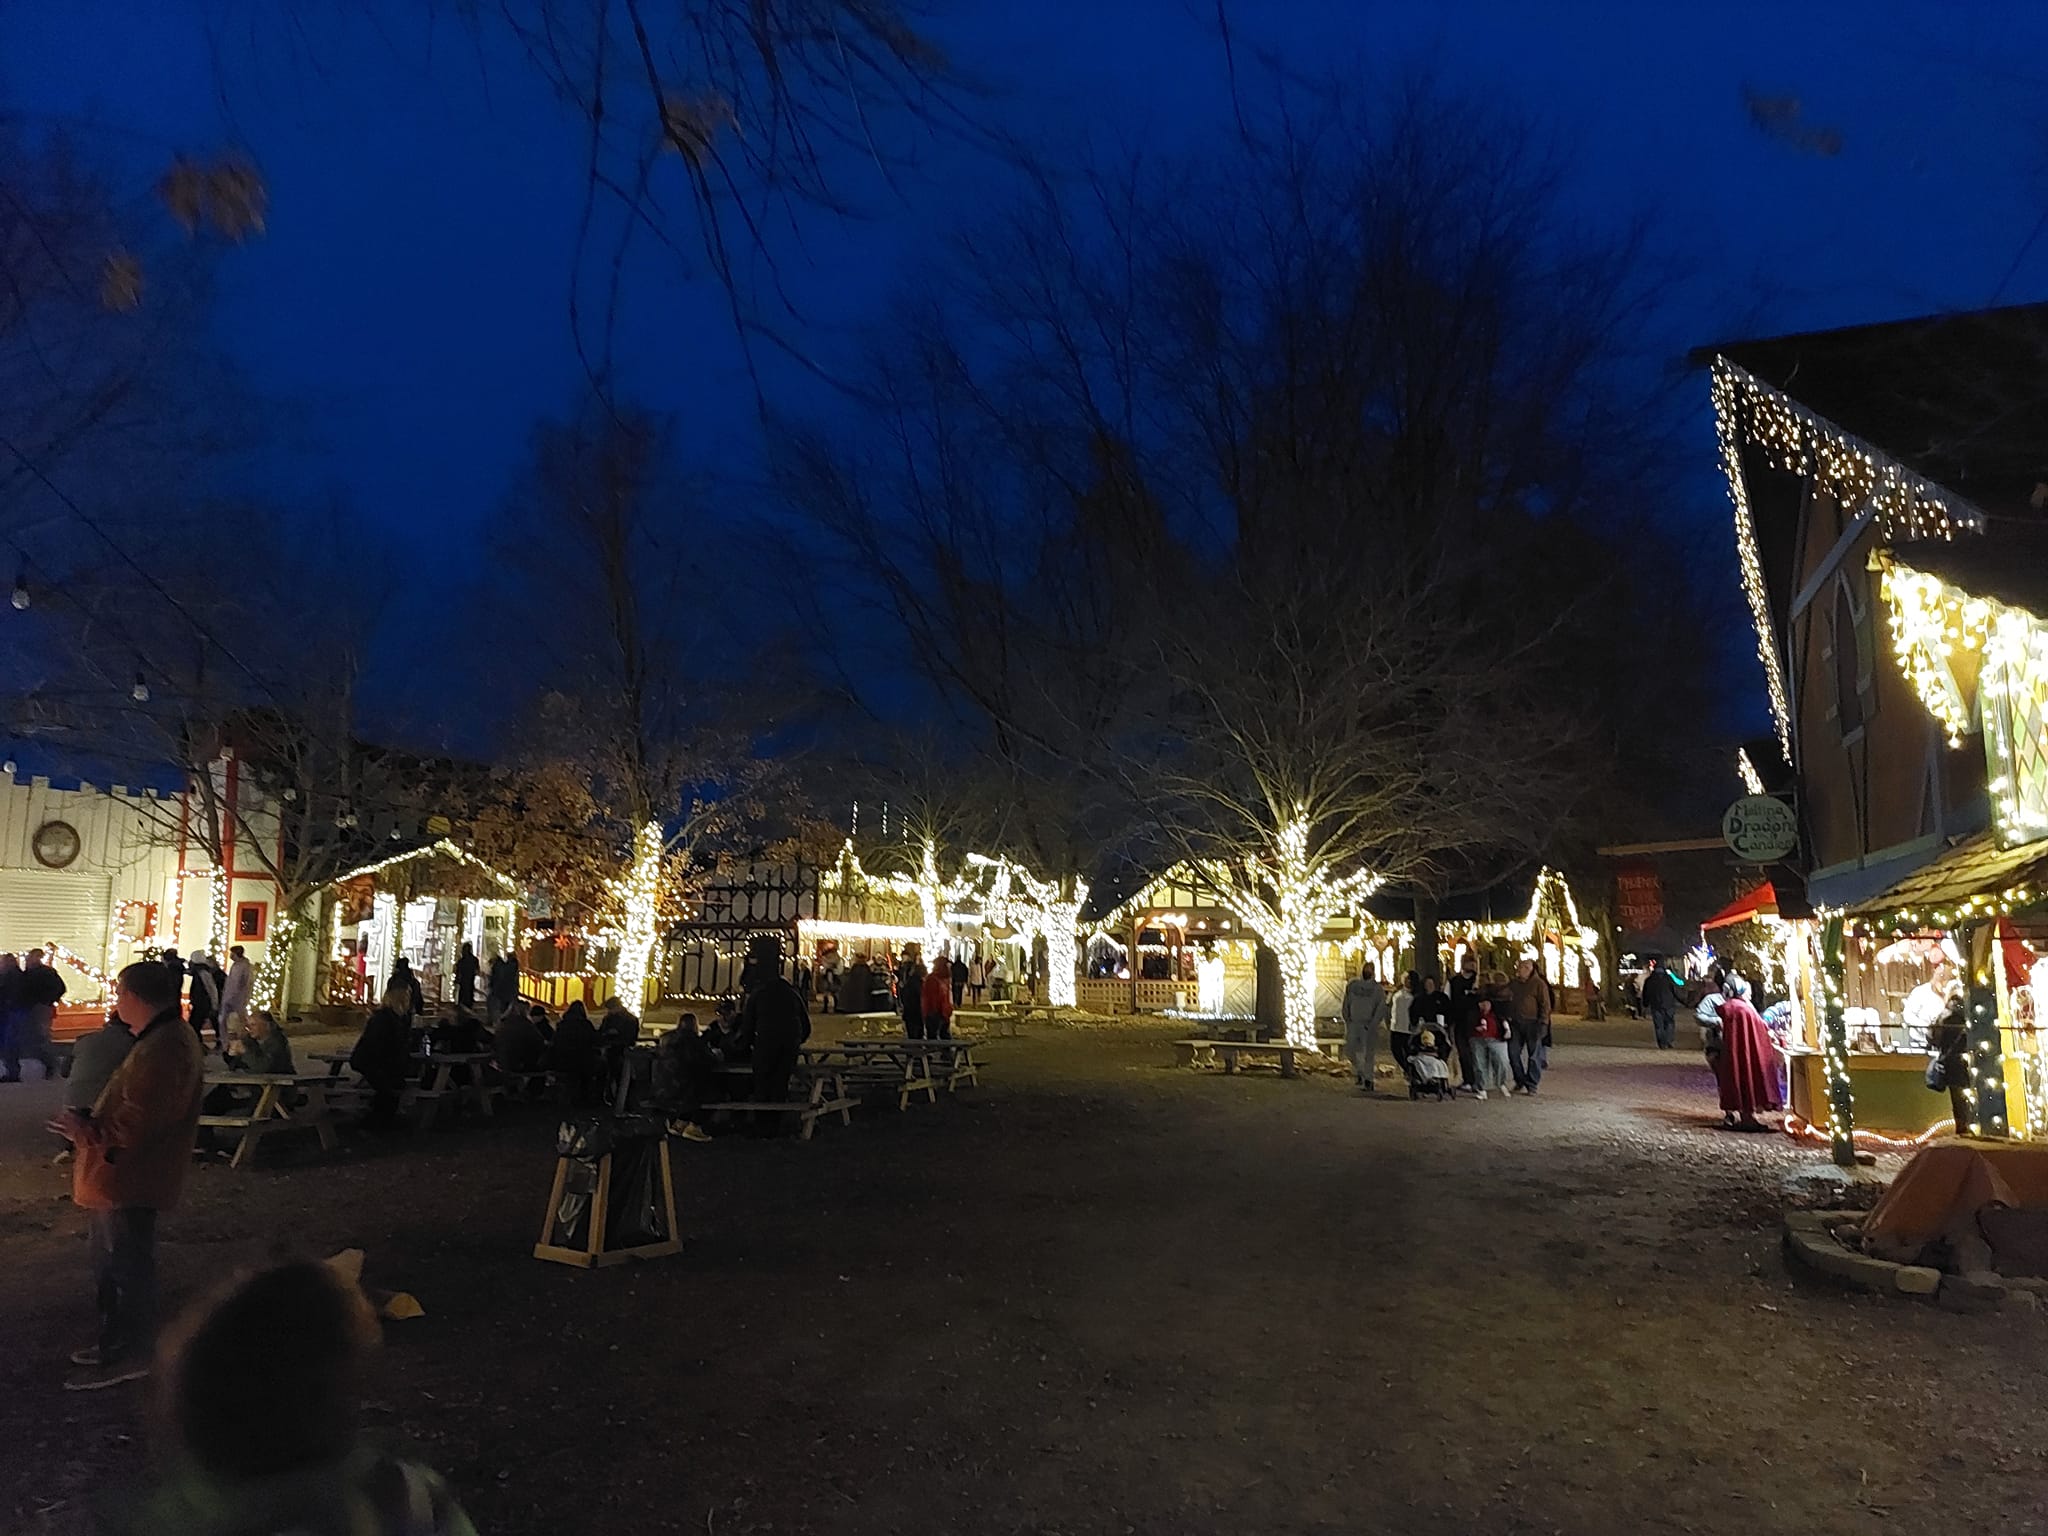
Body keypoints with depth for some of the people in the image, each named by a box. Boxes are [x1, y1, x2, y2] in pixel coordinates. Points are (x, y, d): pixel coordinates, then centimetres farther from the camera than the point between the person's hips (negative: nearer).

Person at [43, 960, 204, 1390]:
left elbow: (137, 1124, -28)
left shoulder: (165, 1048, -26)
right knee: (112, 1267, 22)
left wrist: (86, 1132, -16)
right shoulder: (159, 1039, 11)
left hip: (127, 1180, -11)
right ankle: (116, 1342, 35)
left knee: (126, 1269, 2)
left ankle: (129, 1357, 15)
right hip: (117, 1177, 11)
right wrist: (90, 1121, 10)